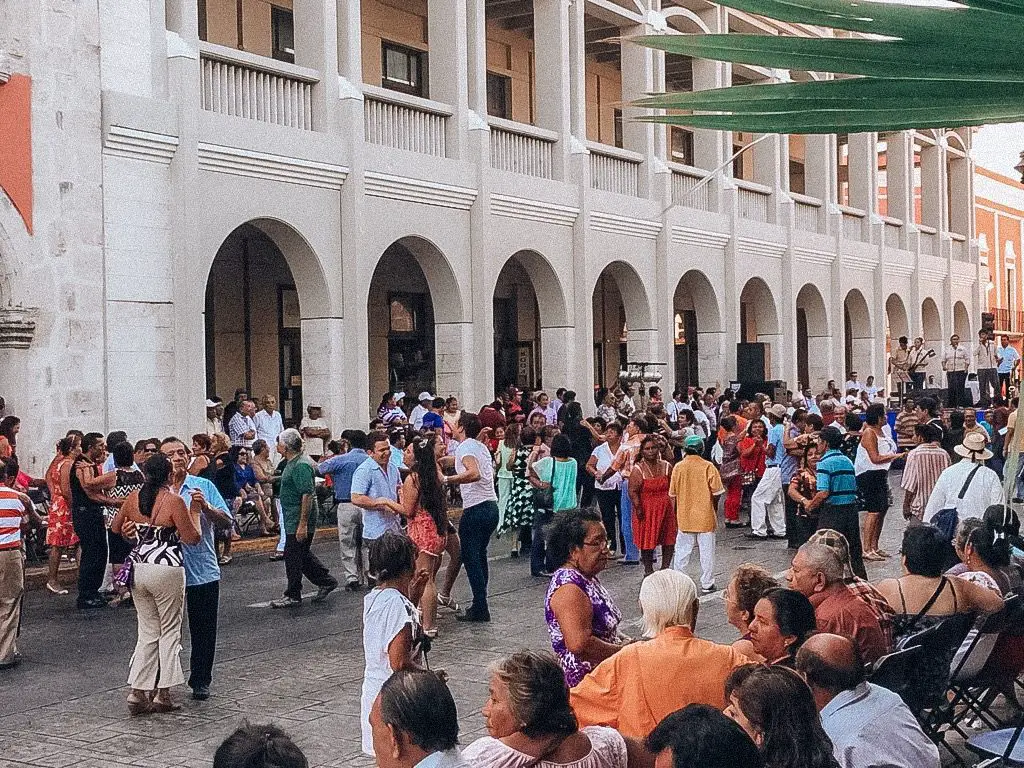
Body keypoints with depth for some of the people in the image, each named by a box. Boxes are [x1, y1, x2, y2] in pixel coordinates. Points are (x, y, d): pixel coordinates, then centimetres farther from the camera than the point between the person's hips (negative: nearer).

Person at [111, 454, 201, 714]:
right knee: (169, 632, 8)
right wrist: (195, 511, 3)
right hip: (167, 570, -5)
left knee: (147, 632, 14)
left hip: (138, 569, 5)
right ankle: (163, 696, 10)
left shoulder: (134, 498, 3)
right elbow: (192, 538, -9)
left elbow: (115, 527, 17)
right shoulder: (174, 501, -13)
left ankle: (138, 693, 8)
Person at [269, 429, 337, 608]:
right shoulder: (293, 462, 13)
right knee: (302, 554, 16)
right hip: (293, 519, 10)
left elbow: (307, 495, -25)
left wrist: (303, 524, -26)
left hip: (299, 520, -10)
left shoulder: (301, 466, -20)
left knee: (293, 555, -1)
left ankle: (293, 595, 8)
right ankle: (326, 581, 25)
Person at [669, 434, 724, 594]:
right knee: (706, 551, 7)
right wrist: (713, 508, 12)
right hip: (705, 516, -2)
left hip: (684, 516, 2)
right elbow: (716, 492, -6)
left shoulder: (678, 467, -4)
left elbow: (673, 494, 2)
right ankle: (707, 584, 11)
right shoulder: (708, 467, -10)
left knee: (682, 551, 10)